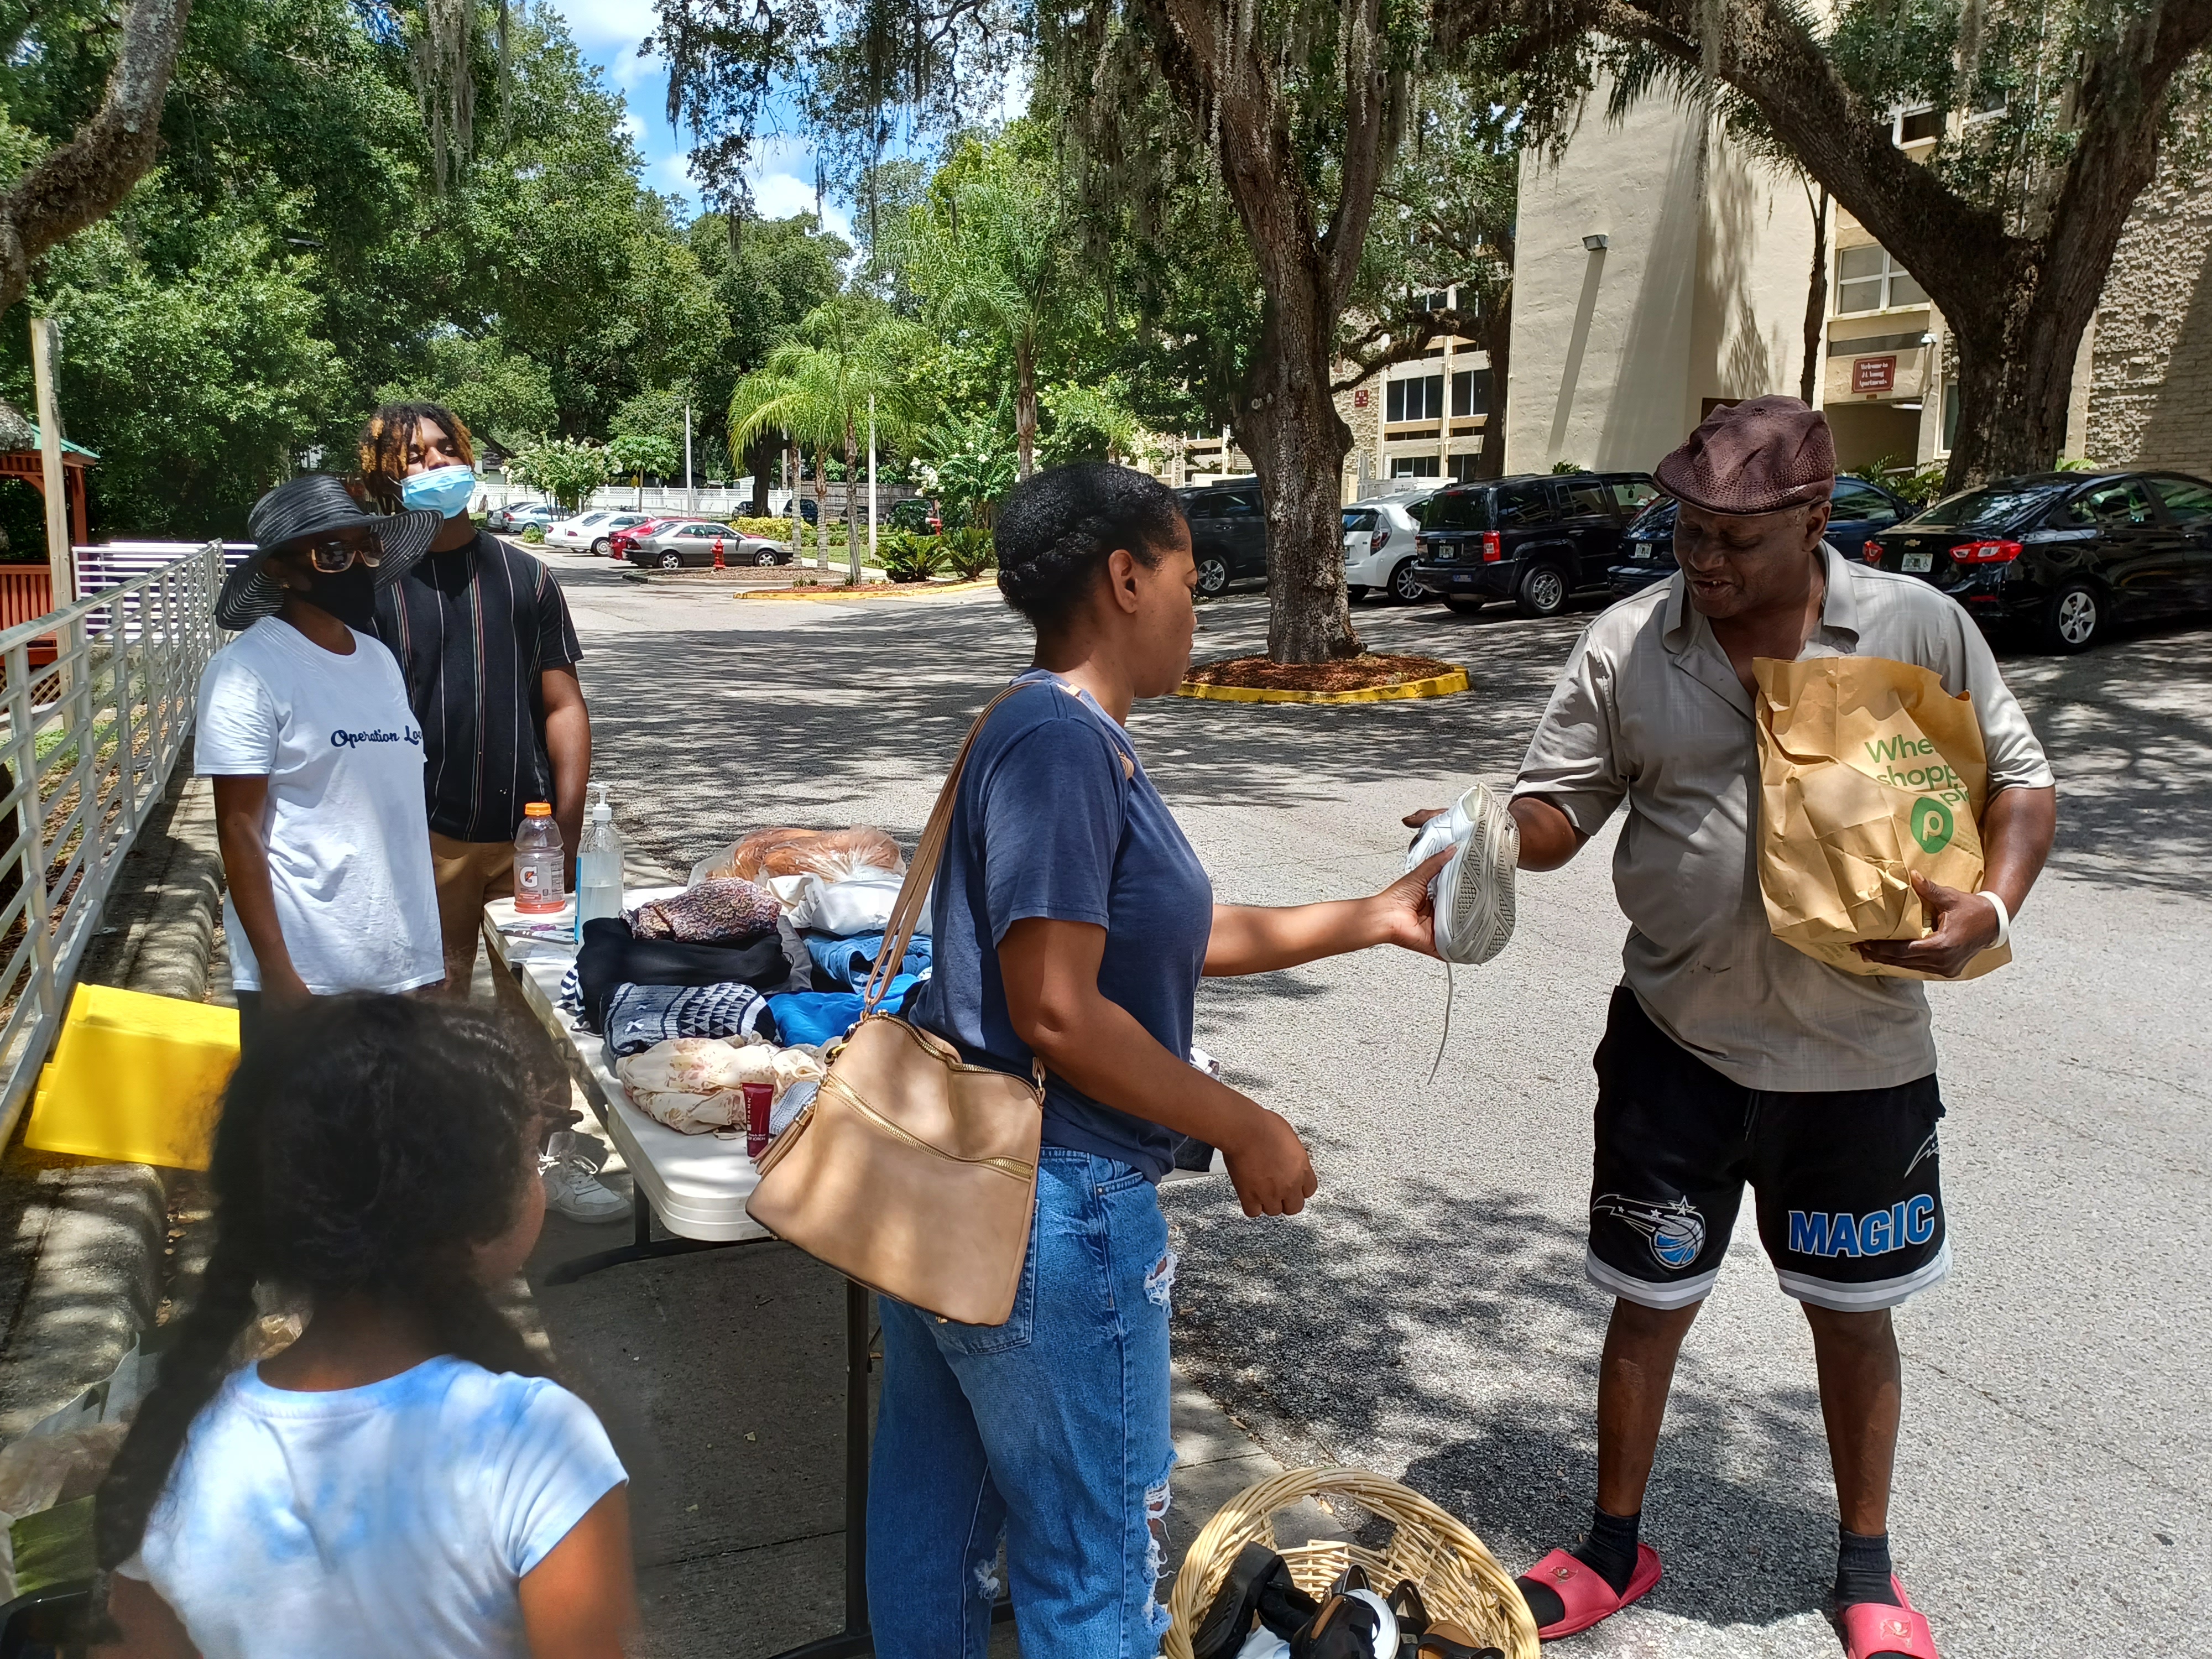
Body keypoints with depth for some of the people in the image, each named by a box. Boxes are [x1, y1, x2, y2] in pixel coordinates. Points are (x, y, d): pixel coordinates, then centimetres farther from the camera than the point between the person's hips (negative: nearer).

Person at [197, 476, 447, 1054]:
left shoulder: (379, 660, 10)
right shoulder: (248, 672, -10)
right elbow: (239, 828, -12)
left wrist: (434, 939, 15)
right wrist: (277, 972, -15)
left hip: (405, 962, 6)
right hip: (305, 972, -6)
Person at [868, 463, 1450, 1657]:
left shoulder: (1068, 737, 10)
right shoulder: (1062, 745, -21)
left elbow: (1172, 935, 15)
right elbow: (1058, 1015, -25)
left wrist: (1372, 919, 16)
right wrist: (1247, 1132, -15)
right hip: (1051, 1210, -10)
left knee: (932, 1505, 24)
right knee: (1094, 1556, 10)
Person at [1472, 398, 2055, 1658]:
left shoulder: (1921, 629, -6)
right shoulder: (1628, 645, -5)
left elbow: (2024, 783, 2)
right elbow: (1559, 808, -3)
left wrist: (1994, 909, -16)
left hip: (1860, 1054, 0)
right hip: (1677, 1043, 0)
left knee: (1855, 1313, 17)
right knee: (1650, 1306, 12)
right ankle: (1616, 1551, 35)